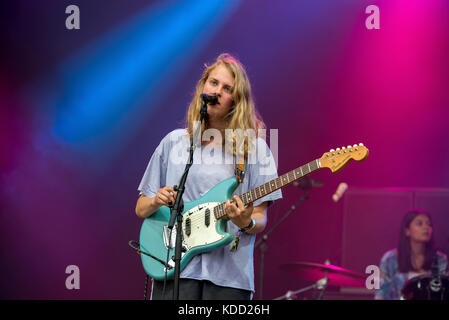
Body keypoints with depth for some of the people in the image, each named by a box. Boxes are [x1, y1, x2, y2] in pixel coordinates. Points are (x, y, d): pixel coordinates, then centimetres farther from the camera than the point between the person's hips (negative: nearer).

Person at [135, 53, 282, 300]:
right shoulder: (173, 142, 12)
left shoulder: (253, 147, 5)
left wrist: (246, 223, -17)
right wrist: (157, 202, -6)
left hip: (228, 272, -1)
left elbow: (260, 220, 4)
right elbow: (141, 209, 15)